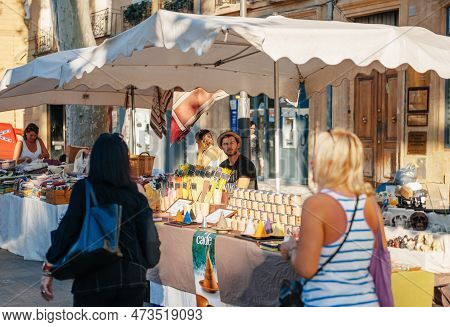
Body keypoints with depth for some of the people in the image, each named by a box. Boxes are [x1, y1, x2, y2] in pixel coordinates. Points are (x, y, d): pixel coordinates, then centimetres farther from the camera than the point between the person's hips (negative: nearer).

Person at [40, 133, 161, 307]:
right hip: (132, 280, 2)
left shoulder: (83, 190, -7)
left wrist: (49, 268, -5)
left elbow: (67, 230, -10)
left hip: (94, 279, -2)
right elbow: (148, 237, -1)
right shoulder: (135, 196, -1)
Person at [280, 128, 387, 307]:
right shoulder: (370, 202, 1)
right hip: (367, 304, 5)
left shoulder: (316, 204, -15)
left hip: (327, 303, -5)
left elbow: (306, 269, -17)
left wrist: (291, 251, 3)